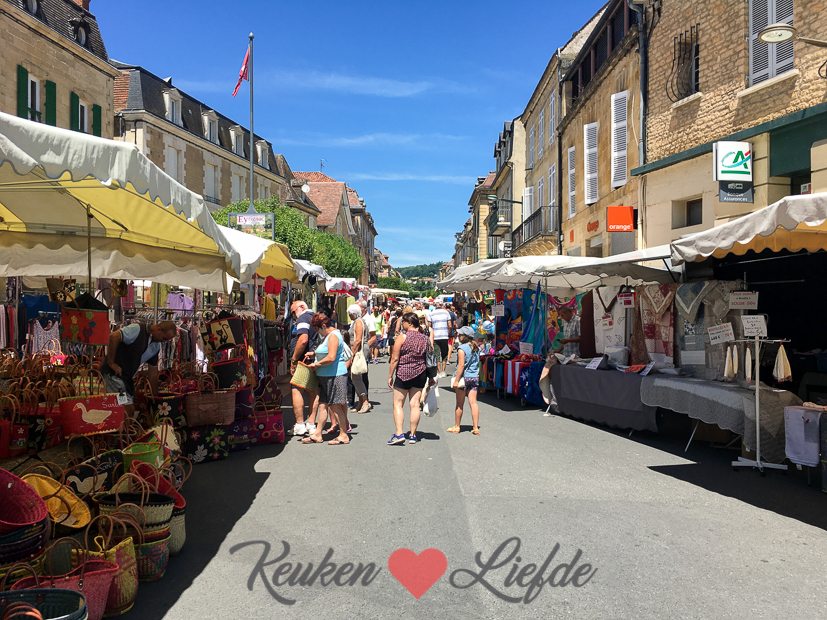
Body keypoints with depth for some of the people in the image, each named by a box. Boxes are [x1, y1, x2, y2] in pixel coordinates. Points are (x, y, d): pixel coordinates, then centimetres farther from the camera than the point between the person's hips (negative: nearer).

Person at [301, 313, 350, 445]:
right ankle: (317, 434, 15)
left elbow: (331, 357, -24)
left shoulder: (333, 336, -15)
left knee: (335, 406, -3)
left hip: (335, 375, -10)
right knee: (323, 405, 10)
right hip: (326, 376, 10)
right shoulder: (328, 336, 17)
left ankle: (344, 436, 6)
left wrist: (316, 364, -12)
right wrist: (314, 353, 15)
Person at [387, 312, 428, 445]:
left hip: (403, 374, -5)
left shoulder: (402, 337, -10)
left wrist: (390, 376, -3)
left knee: (398, 404, 2)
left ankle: (399, 434, -7)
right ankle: (413, 435, 11)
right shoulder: (424, 338, 5)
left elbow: (394, 359, -10)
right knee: (415, 404, 7)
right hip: (420, 374, 5)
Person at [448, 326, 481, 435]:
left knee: (460, 404, 6)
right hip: (475, 377, 6)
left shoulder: (462, 348, -13)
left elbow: (461, 365, -18)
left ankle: (456, 426, 19)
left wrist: (456, 380, -17)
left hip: (464, 377, -6)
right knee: (473, 402, 4)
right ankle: (475, 427, 1)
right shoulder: (476, 348, 8)